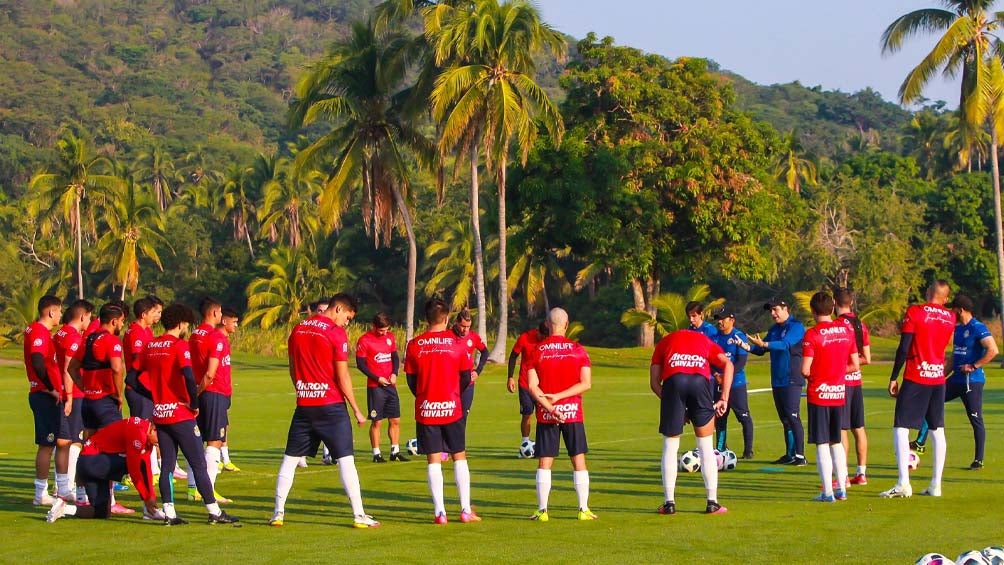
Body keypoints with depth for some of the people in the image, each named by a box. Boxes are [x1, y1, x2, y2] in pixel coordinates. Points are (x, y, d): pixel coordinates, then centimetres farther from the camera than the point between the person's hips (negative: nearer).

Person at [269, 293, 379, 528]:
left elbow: (293, 370, 14)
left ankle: (278, 513, 11)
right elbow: (342, 376, -11)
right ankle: (359, 515, -2)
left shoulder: (298, 329, 8)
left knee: (290, 459, 11)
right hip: (331, 405, -5)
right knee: (345, 459, -1)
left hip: (304, 405, 5)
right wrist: (356, 410, -4)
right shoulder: (336, 333, -10)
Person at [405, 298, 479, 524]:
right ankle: (466, 510, 6)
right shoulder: (458, 344, -4)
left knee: (434, 461, 4)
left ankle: (440, 512, 1)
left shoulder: (414, 346, -2)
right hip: (452, 408, -1)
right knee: (459, 457, 9)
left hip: (425, 409, 1)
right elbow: (466, 379, 3)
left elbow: (411, 381, 3)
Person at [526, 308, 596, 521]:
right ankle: (584, 509, 4)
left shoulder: (536, 351, 0)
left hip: (546, 415, 0)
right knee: (578, 460, 6)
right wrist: (558, 397, -8)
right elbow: (586, 383, -6)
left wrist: (550, 407, -12)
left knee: (544, 463, 4)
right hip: (573, 412, 0)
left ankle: (542, 510, 1)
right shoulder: (578, 350, 0)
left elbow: (532, 386, -7)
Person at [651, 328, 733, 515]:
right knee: (706, 446, 13)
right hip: (700, 380, 0)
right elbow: (728, 365, 13)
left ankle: (669, 503, 12)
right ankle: (712, 503, 14)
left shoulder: (664, 342, 31)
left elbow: (654, 382, 20)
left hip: (673, 381, 0)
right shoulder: (704, 341, 32)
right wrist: (724, 399, 10)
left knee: (670, 447, 14)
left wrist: (677, 407, 22)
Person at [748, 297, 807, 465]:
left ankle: (800, 455, -12)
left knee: (793, 418, -13)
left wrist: (764, 344, -32)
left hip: (792, 380, -8)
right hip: (777, 381, 8)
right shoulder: (774, 329, 16)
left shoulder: (796, 326, -8)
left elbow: (786, 344, -23)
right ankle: (790, 455, 16)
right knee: (785, 419, 11)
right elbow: (761, 350, 17)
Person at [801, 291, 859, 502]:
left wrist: (808, 374, 5)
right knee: (836, 442, 17)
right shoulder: (847, 330, 3)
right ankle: (841, 489, 17)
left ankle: (828, 492, -1)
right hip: (839, 392, 5)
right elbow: (855, 366, 7)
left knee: (822, 444, -1)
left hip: (818, 393, -5)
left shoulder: (812, 334, -13)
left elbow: (805, 370, -17)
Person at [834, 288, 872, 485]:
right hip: (857, 381, 8)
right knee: (858, 428, 13)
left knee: (840, 430, -6)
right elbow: (867, 359, 11)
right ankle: (861, 473, 17)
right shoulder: (861, 325, 9)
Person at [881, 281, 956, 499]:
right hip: (938, 377, 5)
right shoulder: (951, 318, 7)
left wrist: (894, 378, -5)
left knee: (901, 428, -4)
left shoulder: (915, 312, -9)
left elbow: (903, 349, -12)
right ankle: (936, 485, 11)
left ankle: (903, 484, -15)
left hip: (915, 378, -5)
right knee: (937, 430, 11)